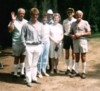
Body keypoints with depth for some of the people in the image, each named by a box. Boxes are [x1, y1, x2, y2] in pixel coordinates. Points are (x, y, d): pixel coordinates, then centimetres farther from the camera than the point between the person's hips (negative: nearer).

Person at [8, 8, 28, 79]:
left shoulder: (26, 22, 5)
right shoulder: (14, 21, -7)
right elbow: (10, 30, -21)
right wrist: (13, 20, -25)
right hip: (16, 43, -4)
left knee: (23, 58, 11)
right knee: (16, 58, 5)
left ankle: (22, 73, 22)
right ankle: (15, 73, 14)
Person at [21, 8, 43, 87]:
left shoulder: (40, 25, 8)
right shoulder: (26, 25, -6)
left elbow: (41, 36, 13)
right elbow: (23, 36, -3)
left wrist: (41, 45, 8)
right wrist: (25, 45, -8)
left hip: (38, 46, 4)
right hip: (29, 47, -4)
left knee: (35, 64, 13)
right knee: (29, 64, 0)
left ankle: (34, 78, 23)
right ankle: (28, 80, 7)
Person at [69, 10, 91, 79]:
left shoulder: (85, 23, 0)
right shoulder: (73, 24, 13)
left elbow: (89, 33, -4)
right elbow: (70, 33, 16)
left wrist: (81, 34, -15)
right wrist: (72, 36, -6)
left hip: (83, 41, -4)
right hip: (75, 41, 4)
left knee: (83, 57, 1)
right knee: (77, 57, 8)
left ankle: (84, 72, 8)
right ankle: (76, 72, 14)